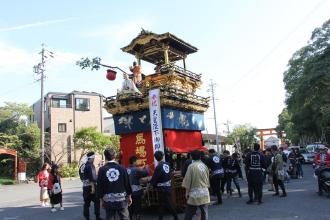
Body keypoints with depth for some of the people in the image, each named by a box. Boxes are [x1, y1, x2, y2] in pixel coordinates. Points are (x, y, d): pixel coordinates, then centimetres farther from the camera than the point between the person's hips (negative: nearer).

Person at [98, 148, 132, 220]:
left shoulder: (102, 170, -6)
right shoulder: (121, 168, -5)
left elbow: (99, 186, -2)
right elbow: (127, 184, 0)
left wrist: (101, 199, 10)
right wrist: (129, 197, 12)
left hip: (108, 200, 0)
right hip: (121, 199, 0)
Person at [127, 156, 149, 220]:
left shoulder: (126, 170, 1)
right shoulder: (136, 169, -16)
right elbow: (146, 173, -16)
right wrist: (146, 168, 3)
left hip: (129, 192, 6)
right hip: (136, 192, -6)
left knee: (130, 208, 16)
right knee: (137, 208, 6)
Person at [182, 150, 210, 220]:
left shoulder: (191, 166, -12)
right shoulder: (204, 166, 3)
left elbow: (188, 181, -10)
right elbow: (207, 179, 12)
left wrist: (187, 192, -1)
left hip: (195, 193, -5)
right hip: (205, 193, 5)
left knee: (189, 213, 3)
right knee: (204, 212, 13)